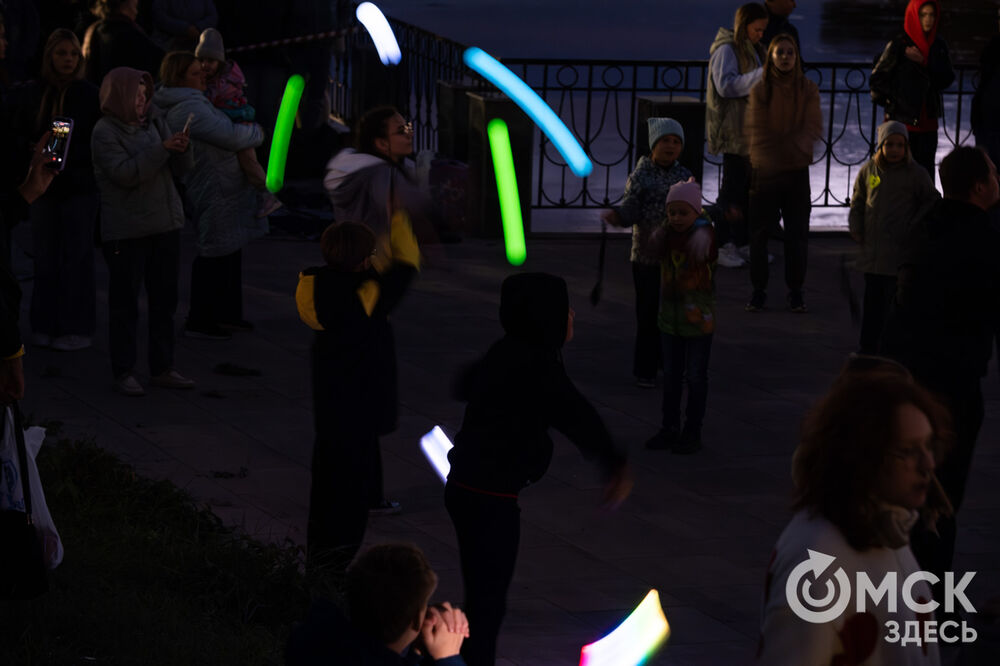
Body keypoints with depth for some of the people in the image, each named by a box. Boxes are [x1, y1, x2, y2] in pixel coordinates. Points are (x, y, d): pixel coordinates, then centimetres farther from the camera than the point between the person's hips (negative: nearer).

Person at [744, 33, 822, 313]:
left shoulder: (808, 90, 2)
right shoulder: (760, 90, 0)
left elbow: (814, 127, -4)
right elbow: (755, 131, -2)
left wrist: (794, 148, -20)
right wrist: (768, 158, -14)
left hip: (797, 170, 1)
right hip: (764, 171, -1)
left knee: (797, 233, 1)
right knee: (759, 232, 1)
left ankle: (795, 291, 12)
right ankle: (758, 290, 12)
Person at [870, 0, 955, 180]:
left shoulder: (938, 46, 8)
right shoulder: (898, 45, -6)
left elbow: (947, 78, 0)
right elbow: (877, 79, -2)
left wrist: (924, 63, -14)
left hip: (928, 123, 4)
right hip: (902, 121, -4)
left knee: (926, 171, 3)